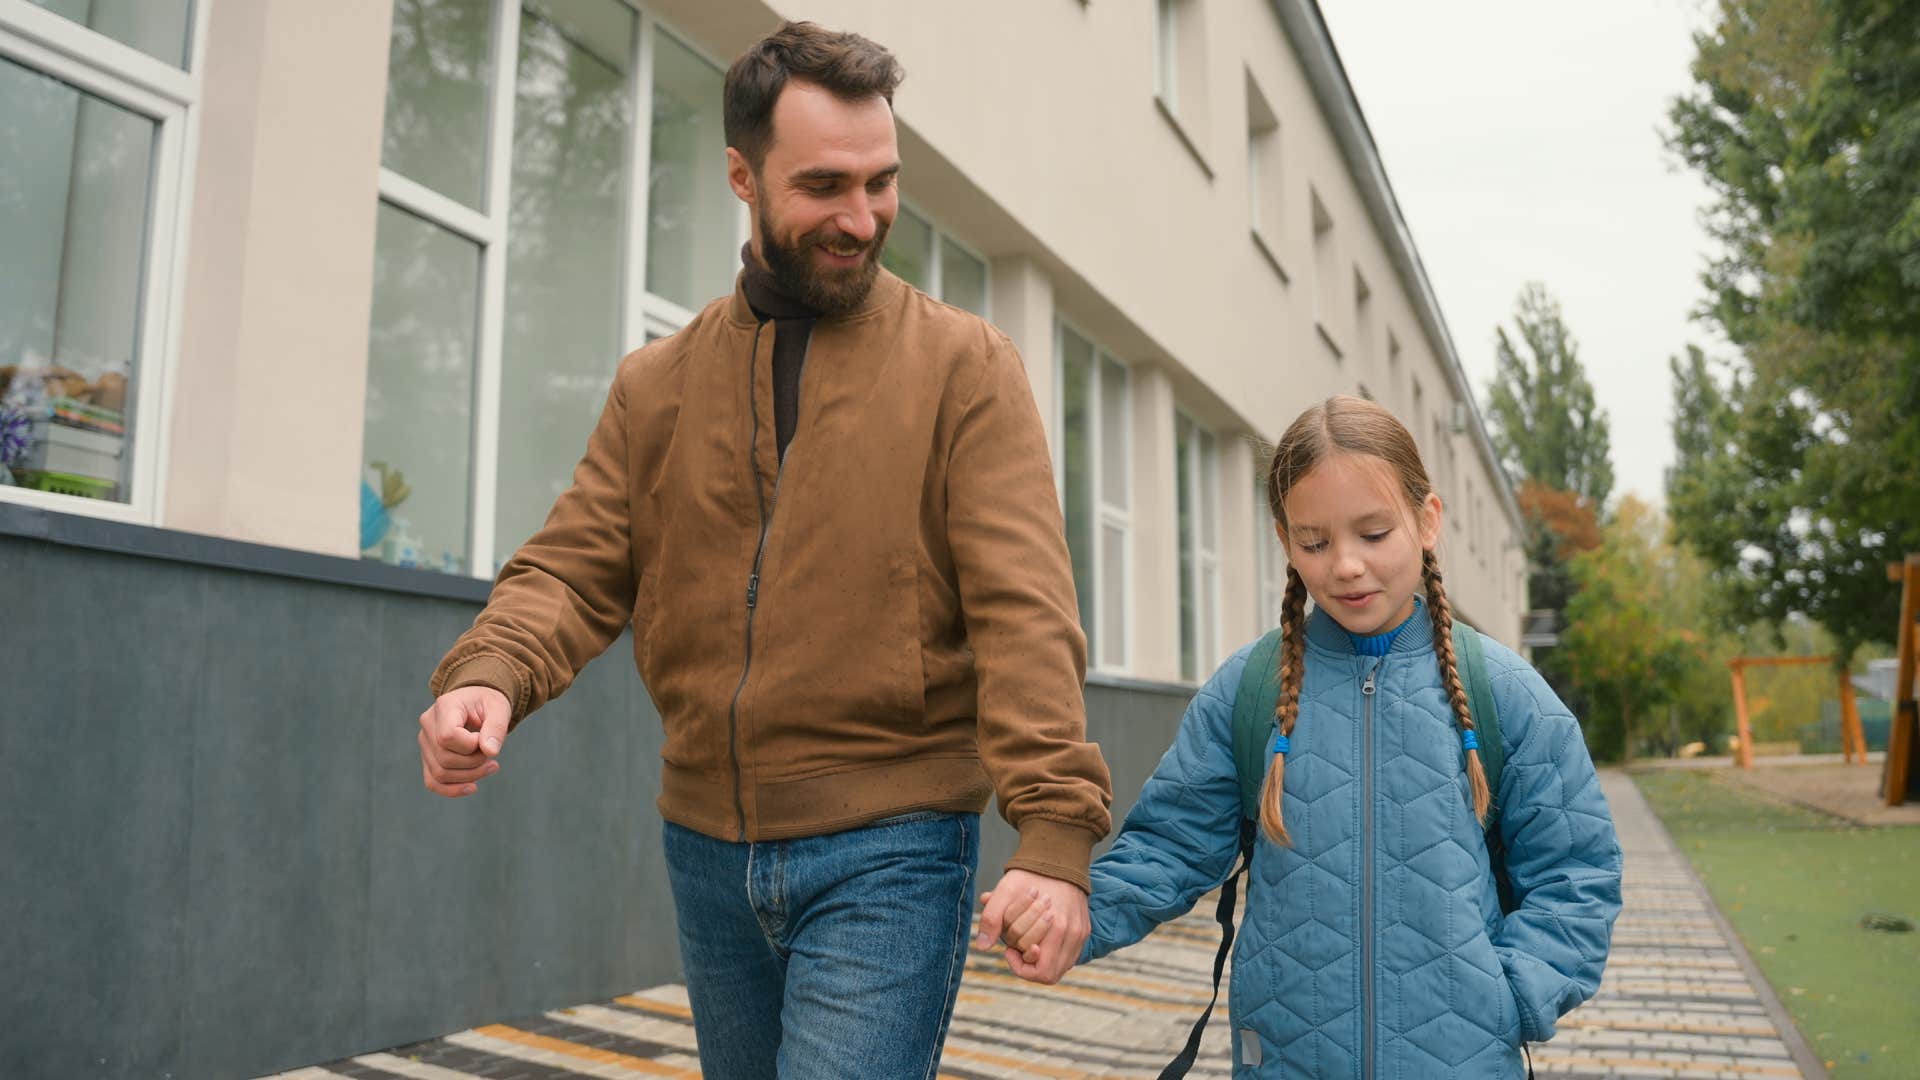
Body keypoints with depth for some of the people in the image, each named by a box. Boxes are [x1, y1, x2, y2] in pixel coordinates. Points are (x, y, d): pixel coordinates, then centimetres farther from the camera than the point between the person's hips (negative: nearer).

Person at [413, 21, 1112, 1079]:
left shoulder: (964, 365, -5)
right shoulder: (656, 383, 7)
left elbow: (1024, 607, -14)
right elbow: (576, 567, 2)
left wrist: (1055, 830, -24)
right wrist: (486, 676, -20)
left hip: (888, 856, -4)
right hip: (707, 851, 5)